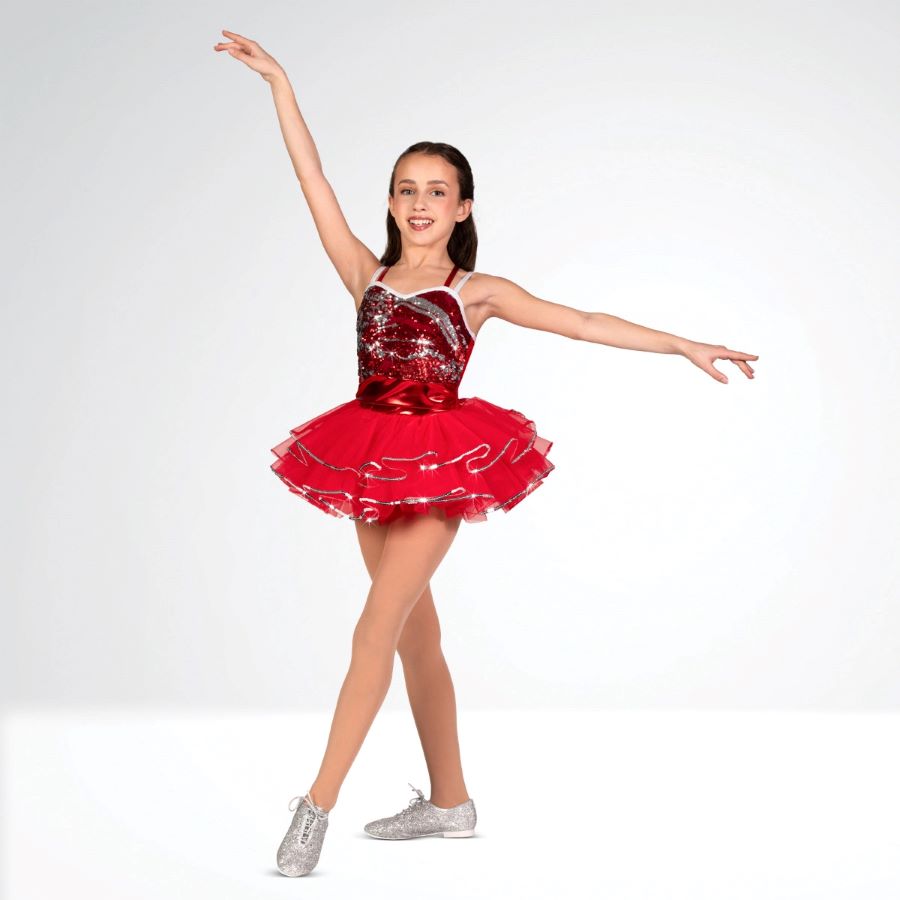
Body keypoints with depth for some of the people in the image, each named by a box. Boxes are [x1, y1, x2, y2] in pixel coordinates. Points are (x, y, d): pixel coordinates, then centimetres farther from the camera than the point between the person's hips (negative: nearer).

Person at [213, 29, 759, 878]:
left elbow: (586, 323, -1)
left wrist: (687, 347, -4)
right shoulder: (366, 274, 4)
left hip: (440, 464, -4)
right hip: (371, 462, 4)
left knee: (376, 631, -11)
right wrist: (278, 82, -3)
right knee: (416, 634, 12)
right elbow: (313, 181, 0)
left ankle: (317, 805, -8)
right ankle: (449, 802, 24)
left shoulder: (477, 292, -1)